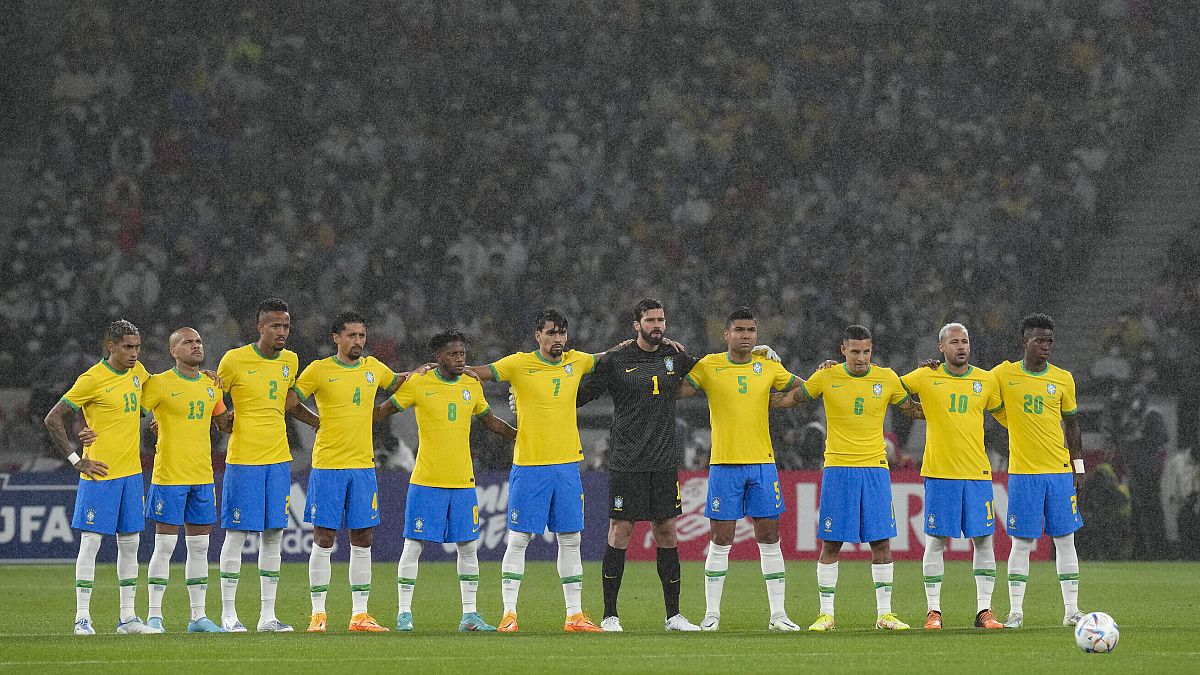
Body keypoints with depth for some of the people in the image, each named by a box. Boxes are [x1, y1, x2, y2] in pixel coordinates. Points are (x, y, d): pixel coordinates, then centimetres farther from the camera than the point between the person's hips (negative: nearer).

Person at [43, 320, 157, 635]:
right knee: (91, 541, -6)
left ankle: (127, 618, 14)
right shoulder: (92, 380, -13)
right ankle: (82, 618, -3)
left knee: (130, 543, 9)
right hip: (100, 474, -7)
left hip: (131, 472, 7)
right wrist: (77, 460, -12)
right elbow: (53, 419, -10)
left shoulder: (137, 371, 8)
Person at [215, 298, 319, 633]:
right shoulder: (235, 360, -8)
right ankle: (228, 614, 4)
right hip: (243, 460, -5)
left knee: (274, 535, 5)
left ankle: (268, 615, 10)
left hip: (278, 459, 5)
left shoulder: (290, 361, 9)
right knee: (237, 534, -3)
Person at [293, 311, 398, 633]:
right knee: (324, 539, -3)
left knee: (362, 540, 4)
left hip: (364, 465, 4)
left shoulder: (373, 368, 10)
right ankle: (318, 614, 2)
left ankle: (360, 614, 9)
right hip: (327, 465, -4)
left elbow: (396, 384, 29)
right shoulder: (319, 370, -3)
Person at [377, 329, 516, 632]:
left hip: (463, 482, 4)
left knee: (469, 547, 5)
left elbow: (490, 421, 23)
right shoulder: (418, 384, -5)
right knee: (413, 546, -4)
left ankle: (470, 615, 12)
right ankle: (404, 613, 3)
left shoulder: (473, 386, 8)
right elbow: (383, 411, 1)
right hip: (426, 482, -4)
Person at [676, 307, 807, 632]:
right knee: (721, 540, -2)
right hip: (724, 464, -2)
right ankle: (712, 614, 5)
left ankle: (778, 614, 7)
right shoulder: (709, 366, 2)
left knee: (769, 538, 2)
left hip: (763, 463, 2)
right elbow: (678, 391, -2)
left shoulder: (768, 367, 8)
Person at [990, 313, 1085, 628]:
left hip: (1060, 471, 2)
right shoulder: (1004, 374, -1)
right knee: (1022, 542, -2)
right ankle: (1015, 611, 3)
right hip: (1022, 472, -2)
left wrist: (1079, 466, 10)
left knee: (1065, 539, 3)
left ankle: (1071, 610, 8)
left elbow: (1071, 423, 13)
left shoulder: (1063, 379, 5)